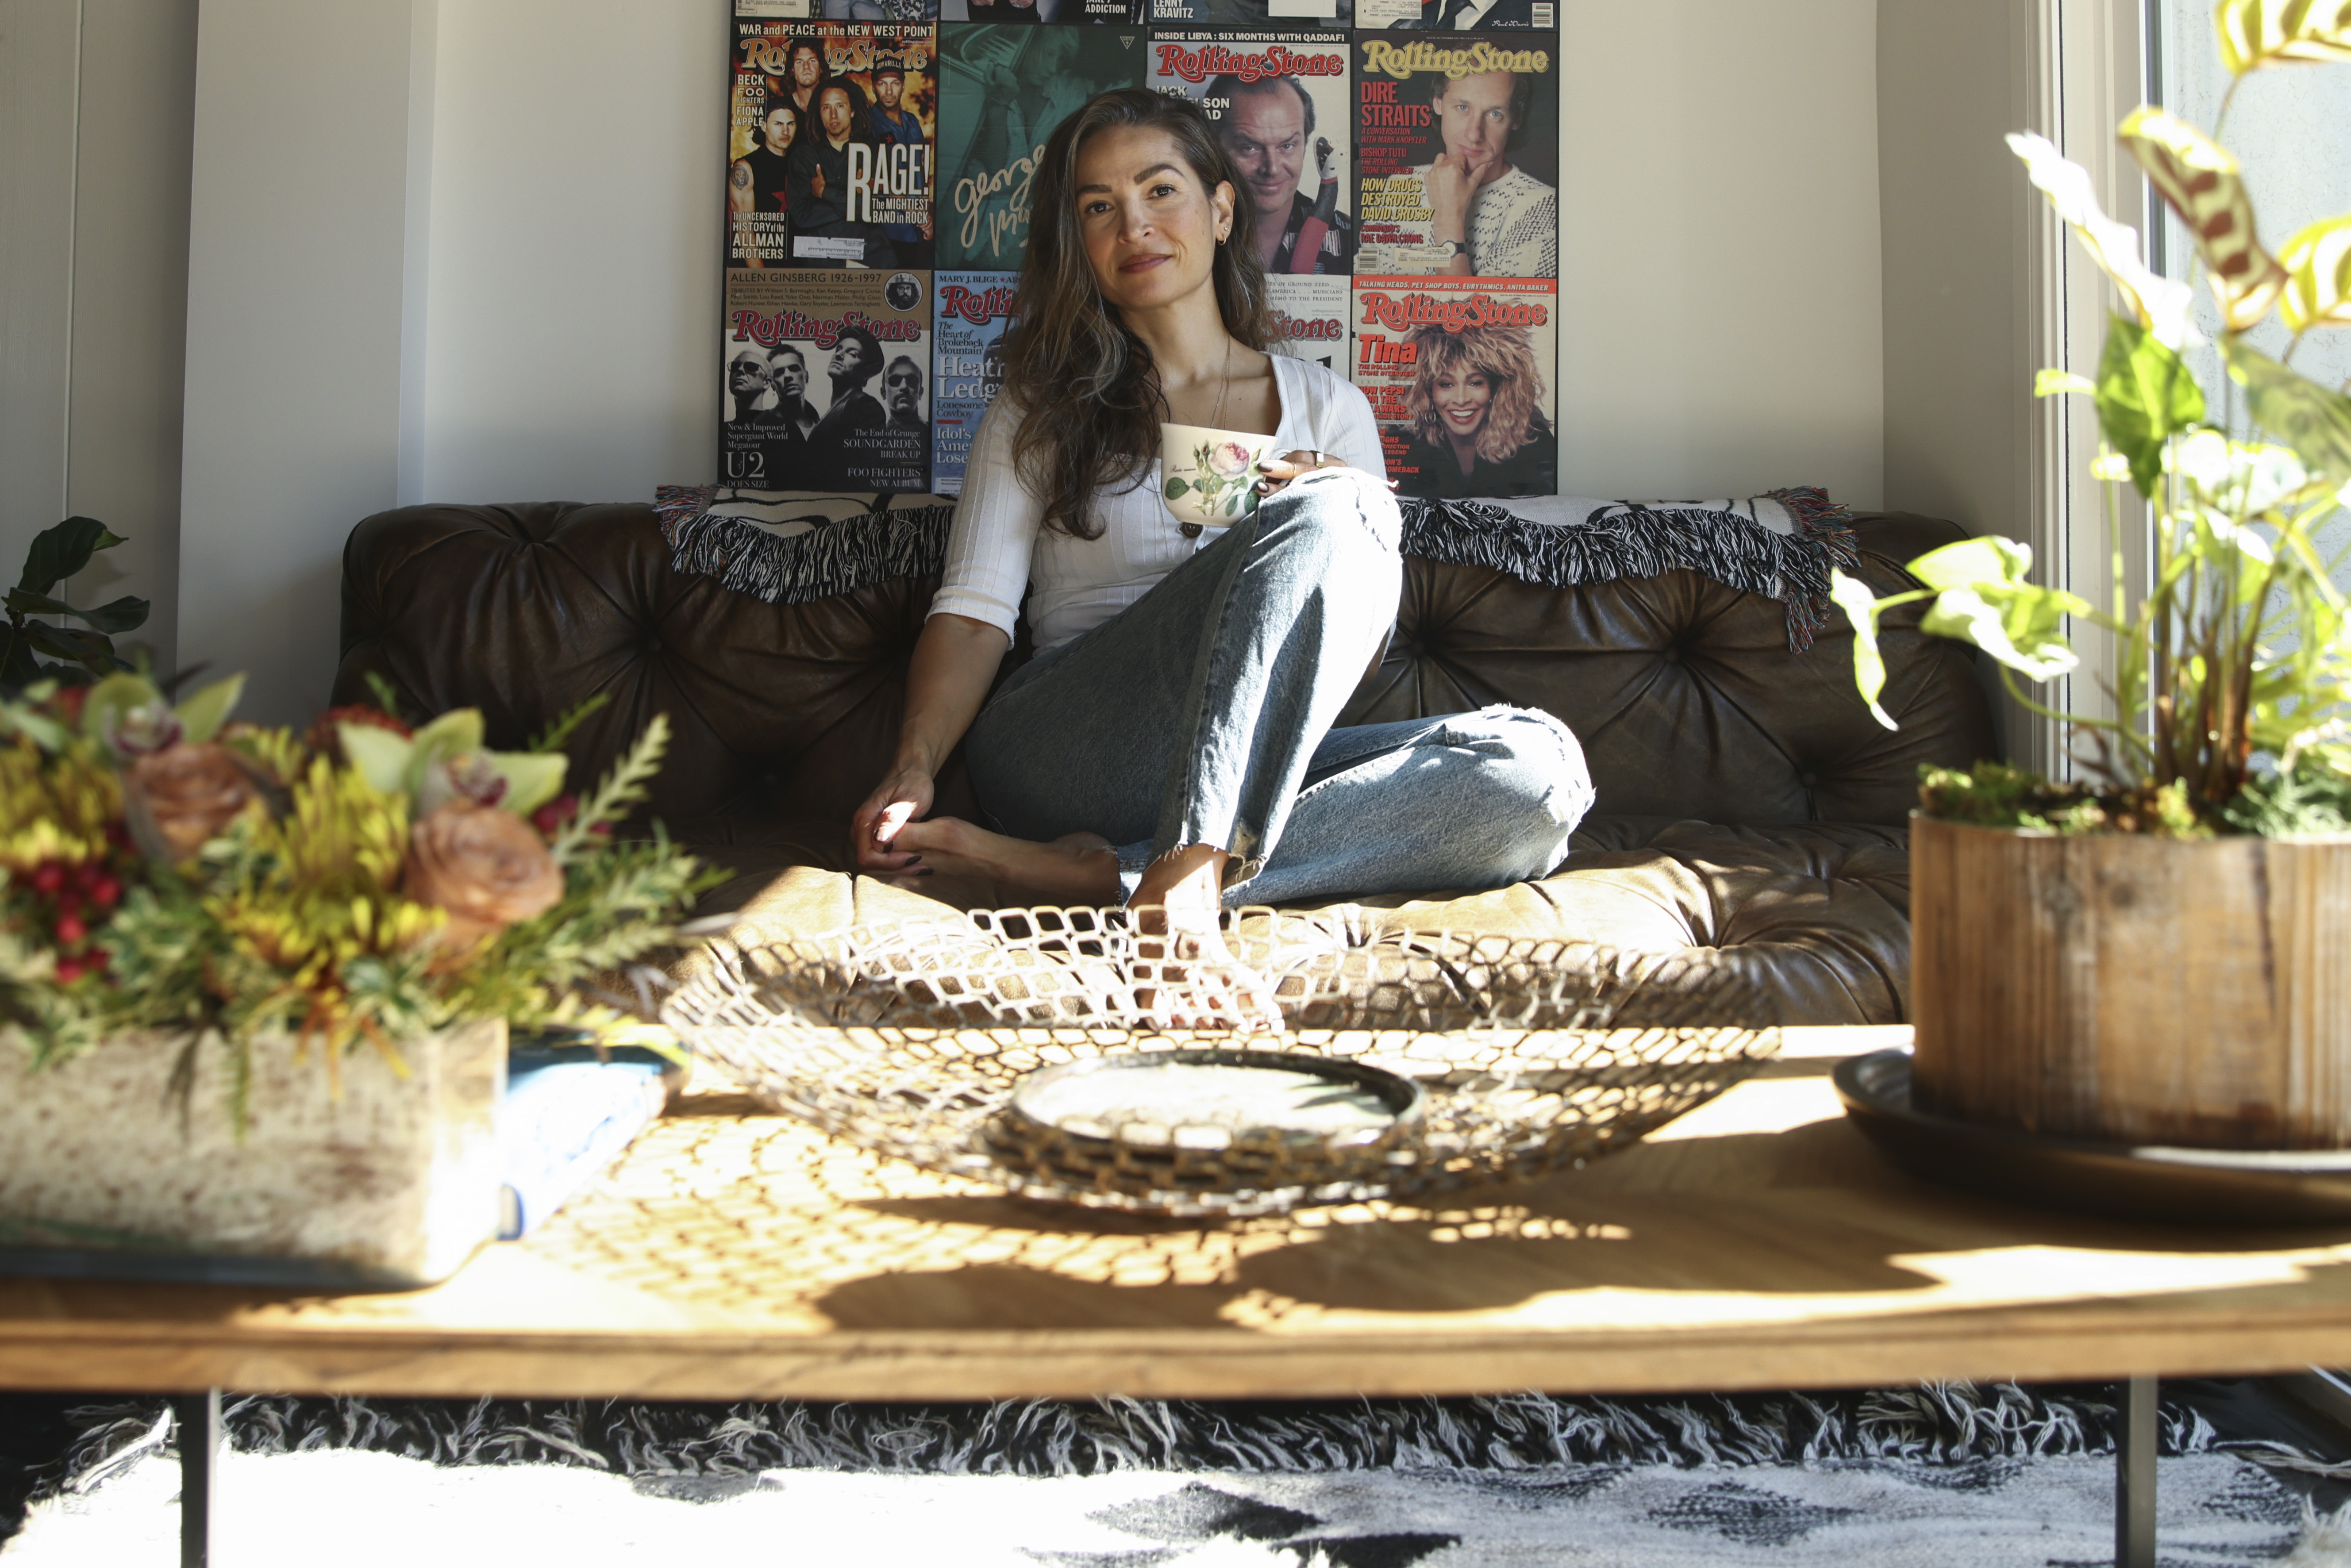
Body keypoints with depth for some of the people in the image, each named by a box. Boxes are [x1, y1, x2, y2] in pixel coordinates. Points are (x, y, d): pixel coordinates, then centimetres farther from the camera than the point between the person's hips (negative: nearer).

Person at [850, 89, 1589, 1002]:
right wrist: (914, 767, -15)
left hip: (1250, 770, 3)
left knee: (1541, 767, -26)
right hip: (1067, 757, -3)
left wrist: (1356, 536, -7)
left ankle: (1103, 875, -33)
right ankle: (1186, 885, -43)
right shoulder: (1041, 413, 16)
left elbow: (1353, 651, 15)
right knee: (1325, 515, -26)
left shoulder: (1329, 410, 19)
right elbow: (974, 614, 4)